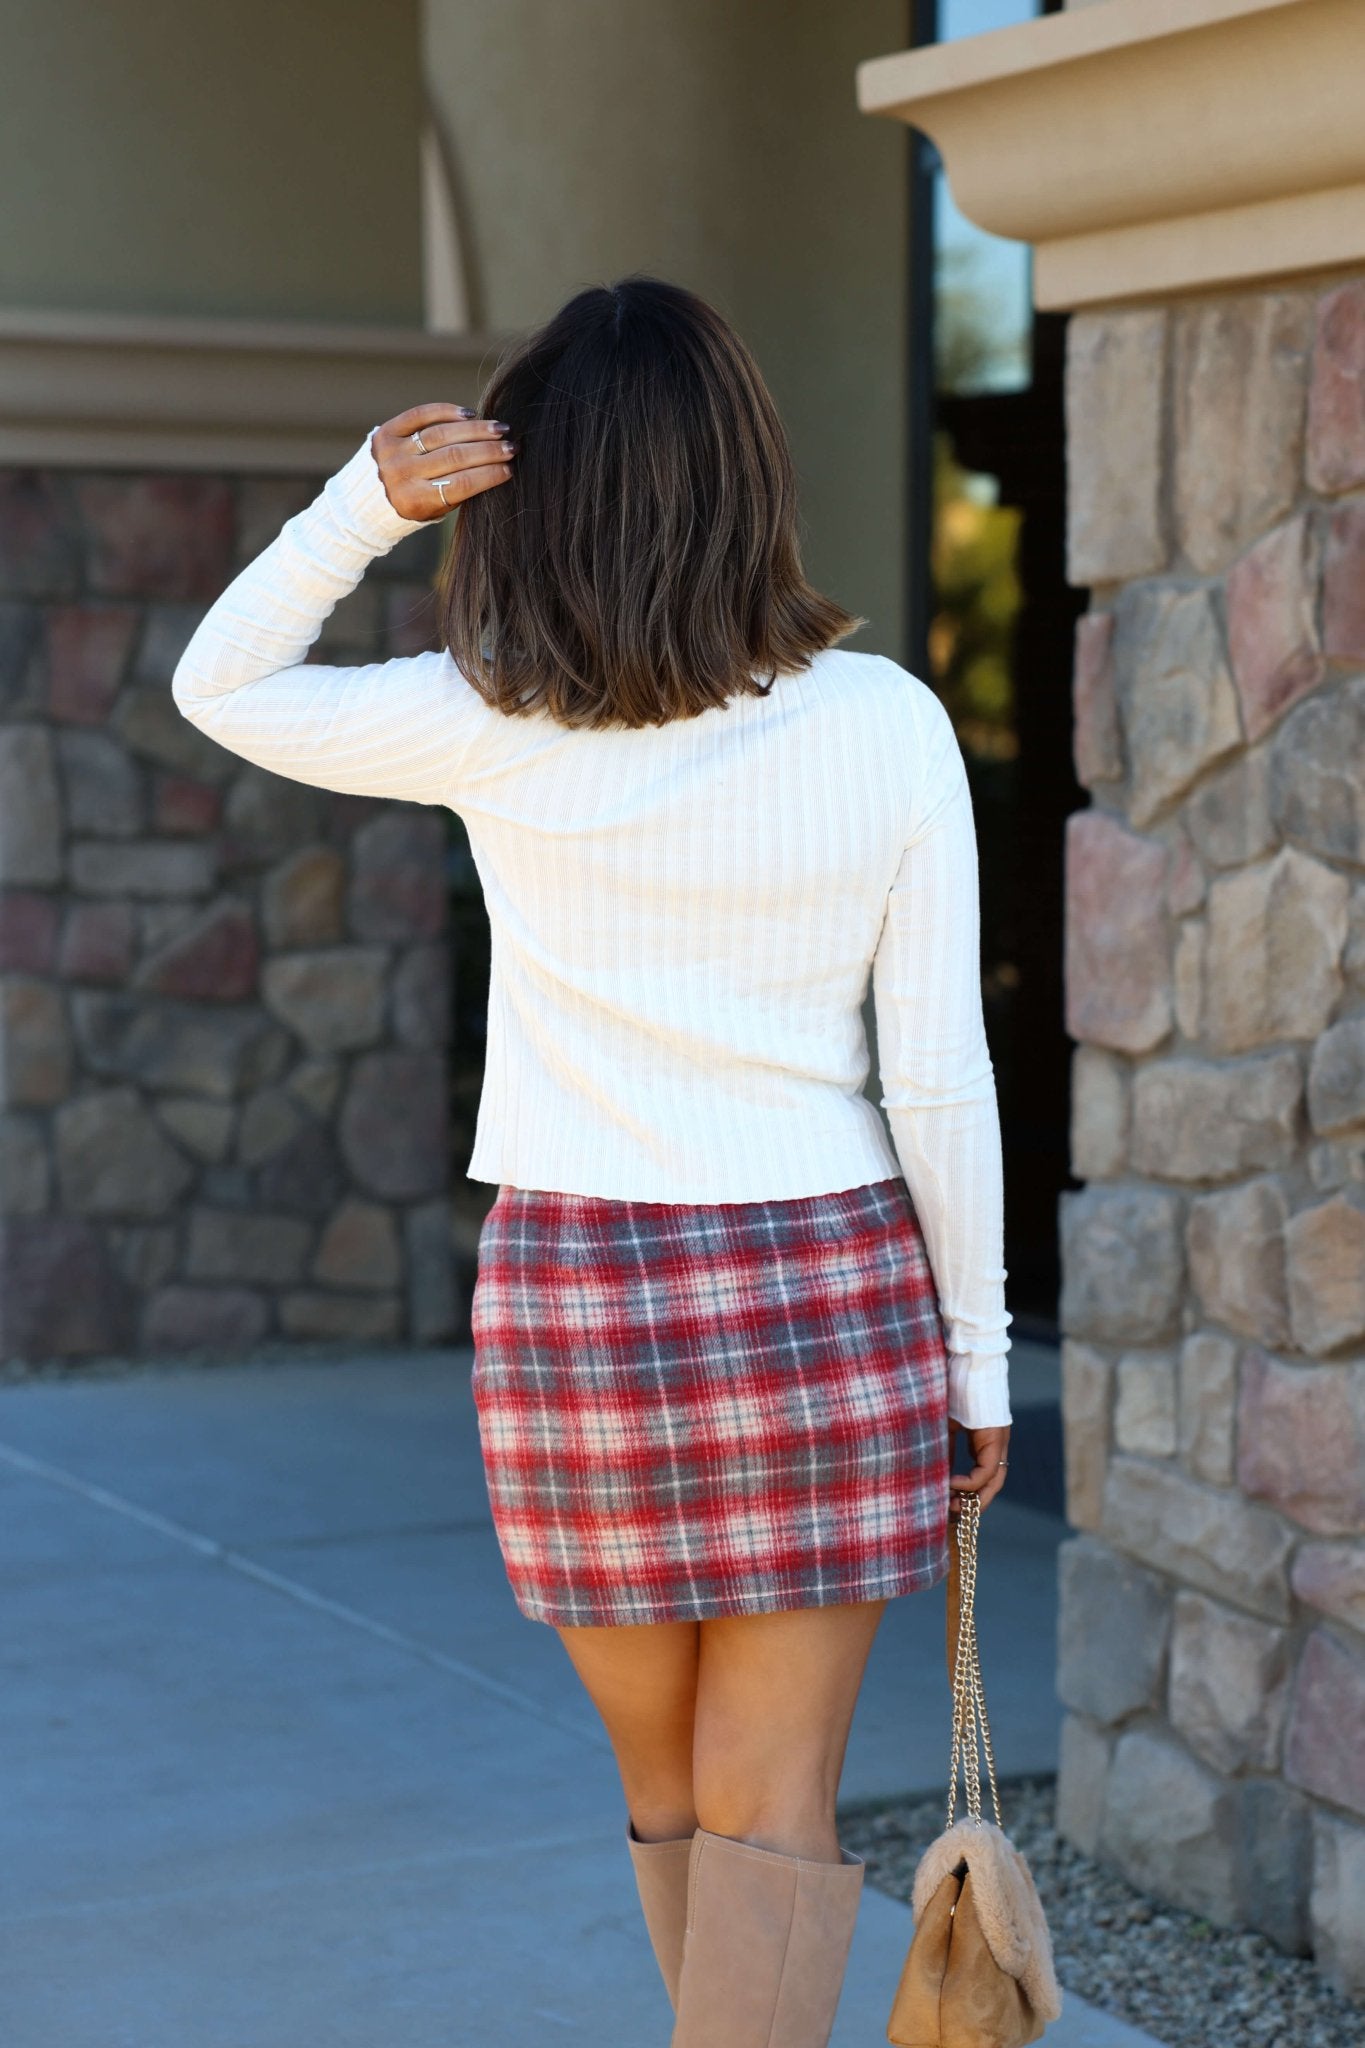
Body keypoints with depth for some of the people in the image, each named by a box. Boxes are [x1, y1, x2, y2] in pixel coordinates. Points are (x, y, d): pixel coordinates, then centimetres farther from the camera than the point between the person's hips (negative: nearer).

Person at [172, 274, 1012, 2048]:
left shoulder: (488, 730, -8)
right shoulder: (885, 723, -8)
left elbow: (223, 686, 10)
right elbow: (940, 1075, -5)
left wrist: (363, 507, -6)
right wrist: (979, 1355, 5)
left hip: (574, 1301, 1)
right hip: (831, 1293, 0)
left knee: (667, 1790, 19)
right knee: (772, 1806, 3)